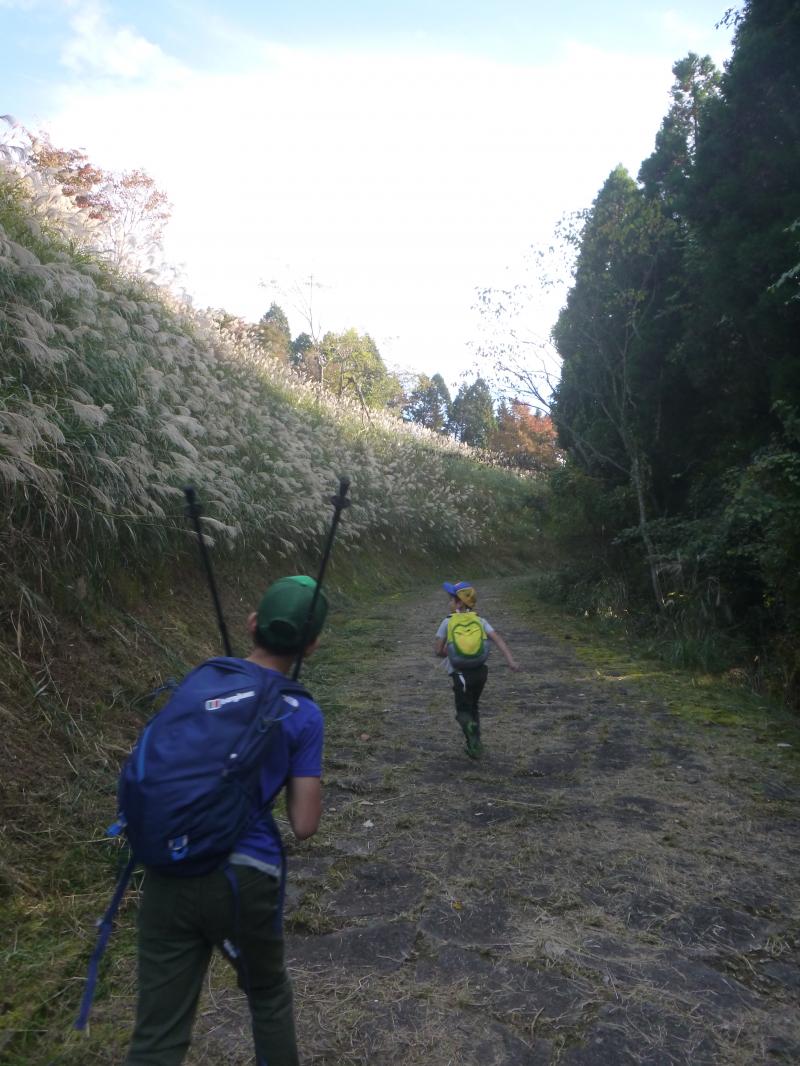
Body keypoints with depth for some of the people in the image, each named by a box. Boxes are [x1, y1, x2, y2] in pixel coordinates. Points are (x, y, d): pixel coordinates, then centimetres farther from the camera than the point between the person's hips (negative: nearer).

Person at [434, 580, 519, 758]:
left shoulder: (448, 622, -3)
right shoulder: (480, 621, 5)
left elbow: (438, 650, -5)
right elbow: (498, 639, -9)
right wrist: (511, 660, -14)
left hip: (460, 673, -4)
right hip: (480, 670, 4)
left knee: (464, 712, 9)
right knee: (473, 706, 24)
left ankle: (471, 726, -24)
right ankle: (474, 744, 24)